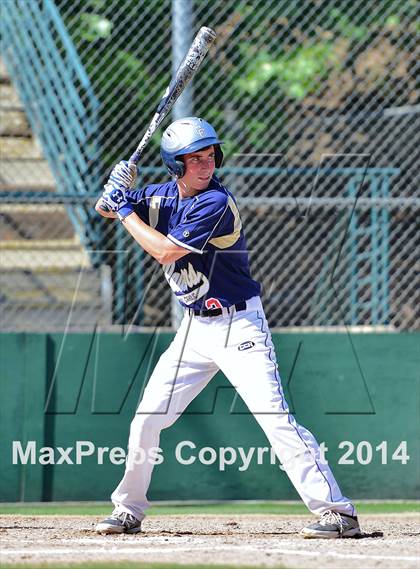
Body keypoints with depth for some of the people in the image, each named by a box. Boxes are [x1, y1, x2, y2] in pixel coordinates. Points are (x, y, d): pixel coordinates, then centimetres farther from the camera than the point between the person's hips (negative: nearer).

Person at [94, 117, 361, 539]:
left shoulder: (214, 203, -20)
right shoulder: (163, 195, 3)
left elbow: (166, 251, -22)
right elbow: (104, 208, 14)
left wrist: (126, 210, -12)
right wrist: (117, 192, -9)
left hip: (239, 325, -7)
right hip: (195, 328, 7)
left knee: (276, 419, -17)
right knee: (146, 421, 8)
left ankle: (336, 511, -18)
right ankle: (128, 512, 25)